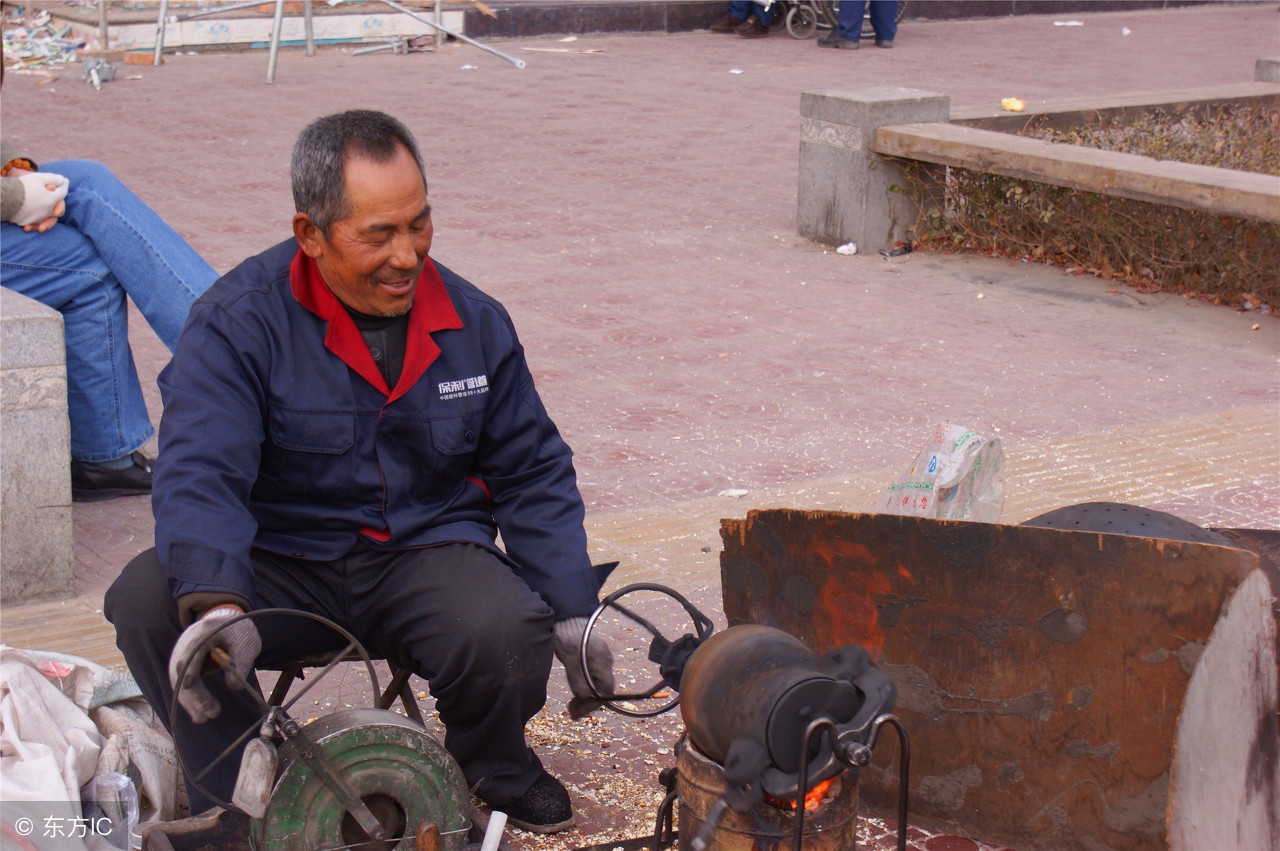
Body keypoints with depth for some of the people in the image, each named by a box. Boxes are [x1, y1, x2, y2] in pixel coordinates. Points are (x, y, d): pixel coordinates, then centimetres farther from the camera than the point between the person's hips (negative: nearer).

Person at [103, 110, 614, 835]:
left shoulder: (474, 322, 4)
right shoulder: (238, 322, -10)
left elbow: (534, 474, 12)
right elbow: (199, 476, -21)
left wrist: (571, 613, 3)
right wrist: (215, 605, -40)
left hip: (427, 552, 2)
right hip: (281, 564, -1)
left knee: (508, 633, -31)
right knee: (147, 600, -29)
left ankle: (493, 771, 7)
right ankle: (235, 799, -5)